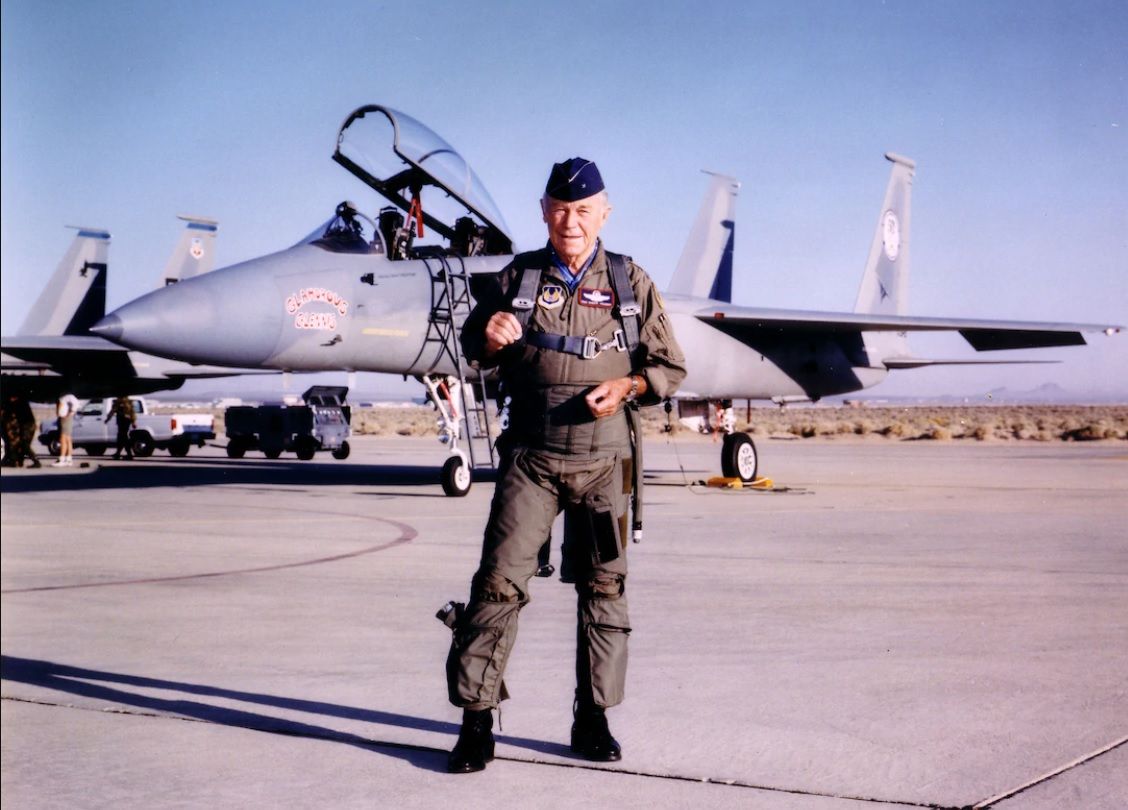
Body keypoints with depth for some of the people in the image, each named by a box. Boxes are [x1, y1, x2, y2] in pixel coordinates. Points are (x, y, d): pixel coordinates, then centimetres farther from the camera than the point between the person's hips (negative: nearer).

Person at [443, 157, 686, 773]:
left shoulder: (630, 282, 7)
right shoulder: (517, 277, 7)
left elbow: (670, 367, 9)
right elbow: (474, 349, 14)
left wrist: (626, 385, -10)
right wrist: (489, 337, -9)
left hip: (603, 459, 1)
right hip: (530, 456, -1)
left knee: (604, 587, 6)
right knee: (499, 581, -8)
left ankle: (593, 719, 19)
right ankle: (476, 721, -1)